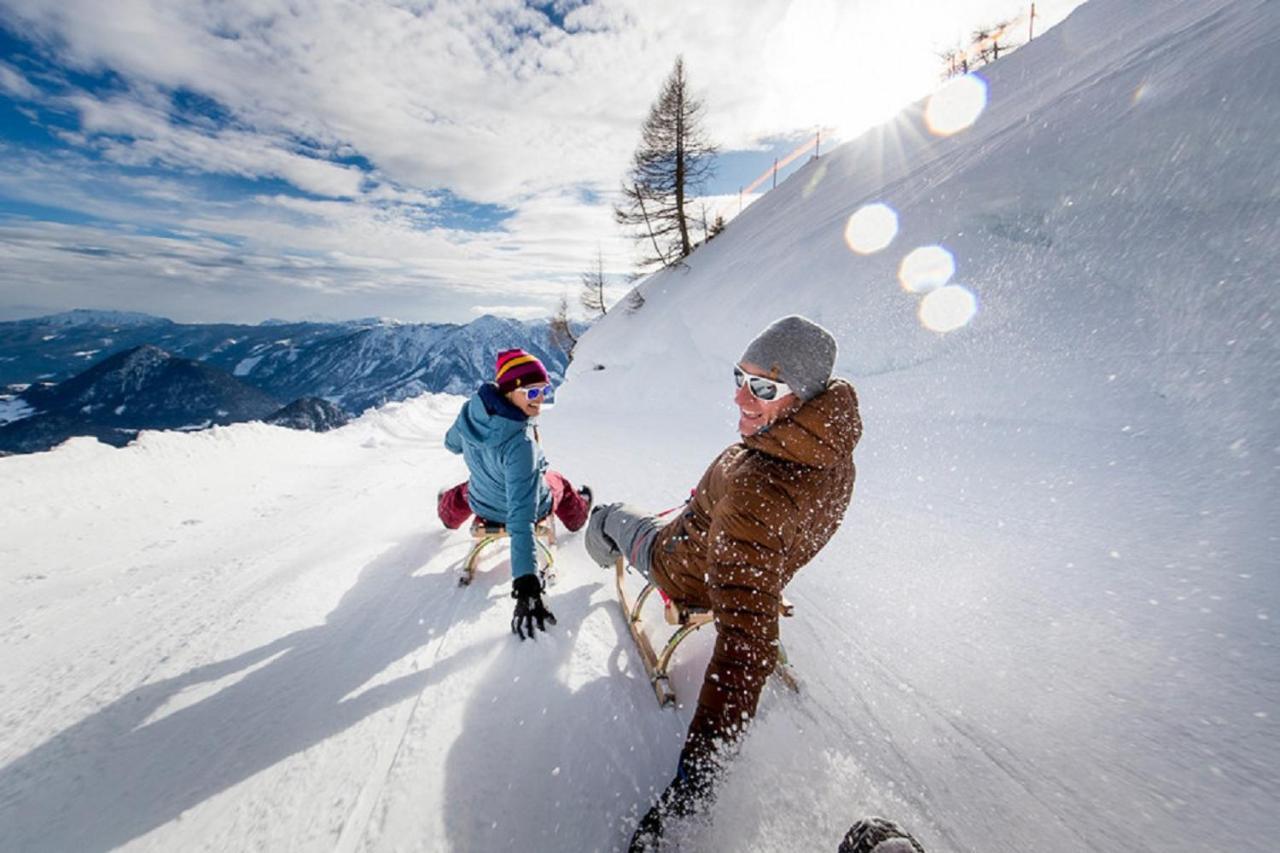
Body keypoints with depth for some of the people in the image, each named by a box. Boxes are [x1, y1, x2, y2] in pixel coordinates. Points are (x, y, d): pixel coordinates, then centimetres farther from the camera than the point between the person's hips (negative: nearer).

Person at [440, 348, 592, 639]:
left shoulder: (471, 409, -23)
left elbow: (452, 443, 0)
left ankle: (448, 513, 74)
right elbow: (521, 519, -44)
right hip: (533, 507, -4)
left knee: (467, 489, 40)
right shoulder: (520, 443, -42)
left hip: (482, 503, 5)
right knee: (558, 483, 28)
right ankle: (579, 513, 59)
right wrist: (526, 586, -42)